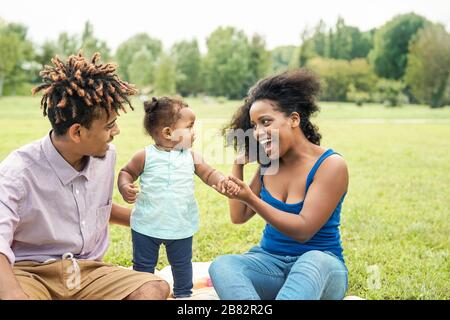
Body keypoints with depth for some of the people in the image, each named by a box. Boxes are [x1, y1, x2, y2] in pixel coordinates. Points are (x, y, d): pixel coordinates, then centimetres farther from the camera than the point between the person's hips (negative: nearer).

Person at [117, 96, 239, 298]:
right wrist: (125, 187, -19)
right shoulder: (145, 156, -10)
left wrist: (222, 181, -23)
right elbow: (126, 172, 2)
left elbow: (208, 174, -2)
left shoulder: (191, 157, -2)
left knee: (182, 264, 20)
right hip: (147, 225, -2)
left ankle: (183, 294, 40)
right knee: (143, 266, 13)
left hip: (181, 226, 3)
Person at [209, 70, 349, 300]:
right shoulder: (268, 165, 6)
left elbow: (303, 230, -17)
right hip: (270, 261, 4)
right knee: (221, 265, -27)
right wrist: (239, 164, 4)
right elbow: (239, 217, 8)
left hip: (319, 265, -4)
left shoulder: (330, 165, -11)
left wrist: (250, 198, -24)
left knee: (314, 262, -40)